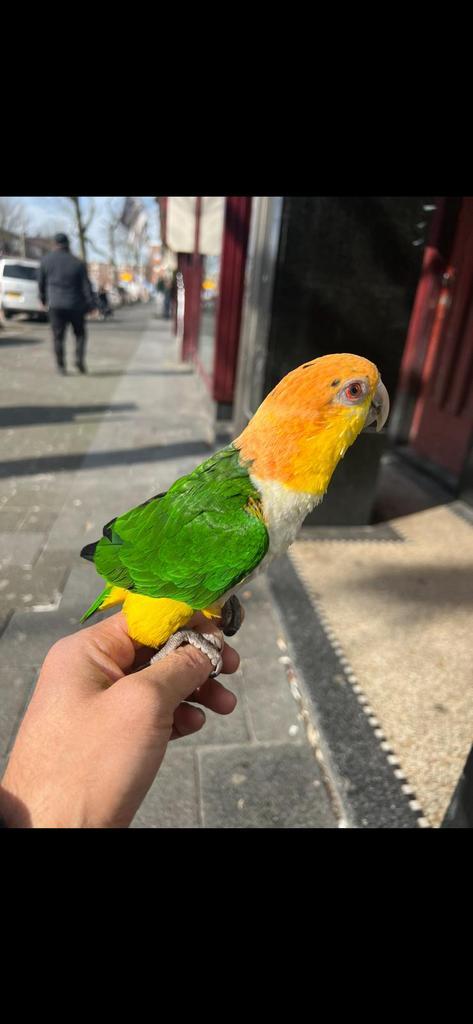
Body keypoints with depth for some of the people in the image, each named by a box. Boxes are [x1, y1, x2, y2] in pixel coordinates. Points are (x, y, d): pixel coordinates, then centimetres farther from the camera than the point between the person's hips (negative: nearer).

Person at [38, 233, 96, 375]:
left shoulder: (46, 261, 1)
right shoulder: (78, 263, -4)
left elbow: (41, 282, 9)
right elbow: (86, 286, -5)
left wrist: (43, 299, 24)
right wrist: (91, 304, 1)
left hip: (55, 305, 0)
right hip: (75, 305, 0)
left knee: (58, 336, 5)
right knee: (80, 333, 15)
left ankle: (61, 365, 3)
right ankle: (79, 359, -2)